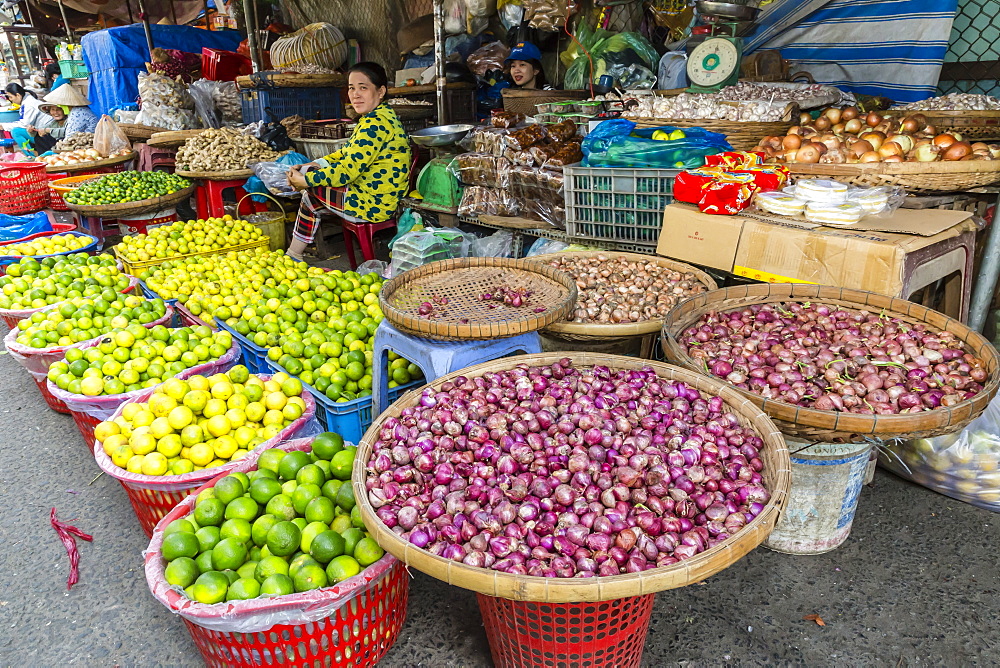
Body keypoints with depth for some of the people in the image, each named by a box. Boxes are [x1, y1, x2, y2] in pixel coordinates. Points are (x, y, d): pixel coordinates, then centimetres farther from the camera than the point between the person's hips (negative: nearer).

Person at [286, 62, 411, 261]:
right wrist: (314, 165, 9)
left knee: (310, 192, 0)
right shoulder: (377, 117, 14)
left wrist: (305, 180, -12)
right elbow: (348, 153, 22)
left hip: (371, 205, -11)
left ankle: (293, 255, 22)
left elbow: (347, 171, -23)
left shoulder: (376, 123, -20)